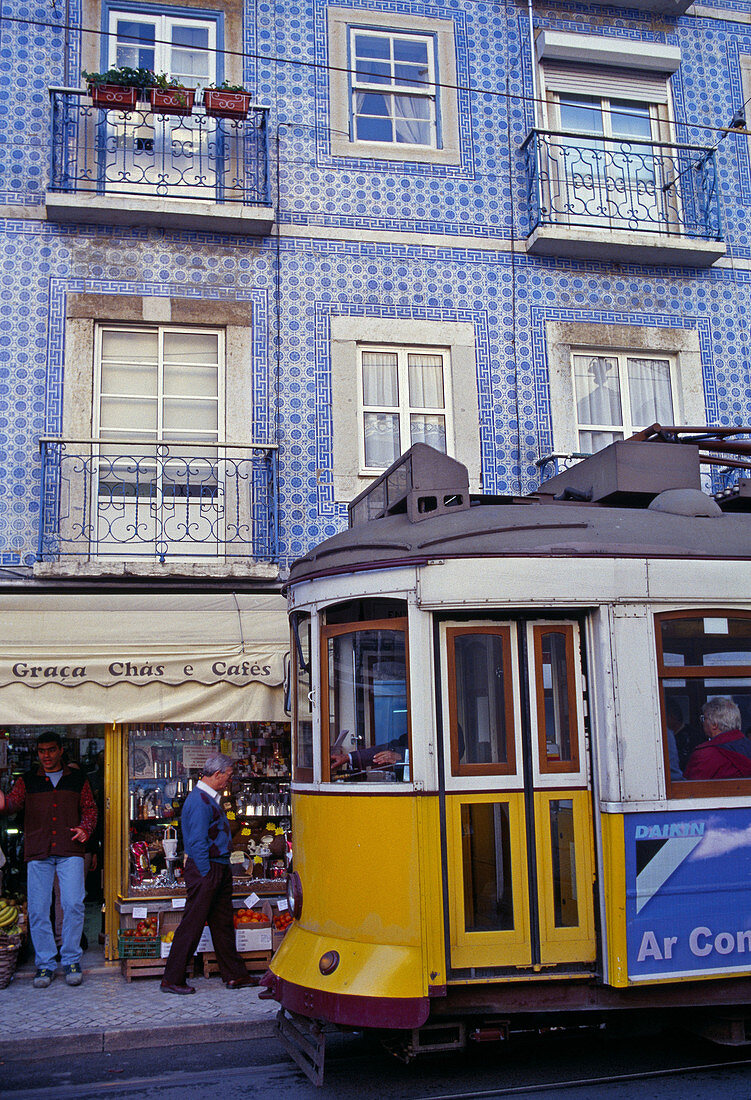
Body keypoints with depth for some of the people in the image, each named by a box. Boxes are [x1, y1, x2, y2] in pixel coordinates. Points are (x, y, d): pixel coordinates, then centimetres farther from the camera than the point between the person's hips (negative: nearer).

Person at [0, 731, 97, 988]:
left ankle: (71, 960, 5)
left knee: (73, 905, -10)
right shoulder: (27, 781, 13)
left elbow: (90, 808, 16)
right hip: (37, 854, 1)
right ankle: (45, 964, 12)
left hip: (70, 852, -1)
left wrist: (85, 828, -4)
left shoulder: (77, 779, 14)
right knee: (38, 909, 0)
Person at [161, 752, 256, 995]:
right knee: (192, 925, -2)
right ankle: (172, 979, 8)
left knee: (223, 924, 14)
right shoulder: (199, 802, -18)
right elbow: (197, 844, -21)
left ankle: (234, 975, 21)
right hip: (205, 869, -10)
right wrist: (207, 876, -19)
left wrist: (222, 872, 17)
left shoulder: (210, 799, 14)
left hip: (219, 869, 10)